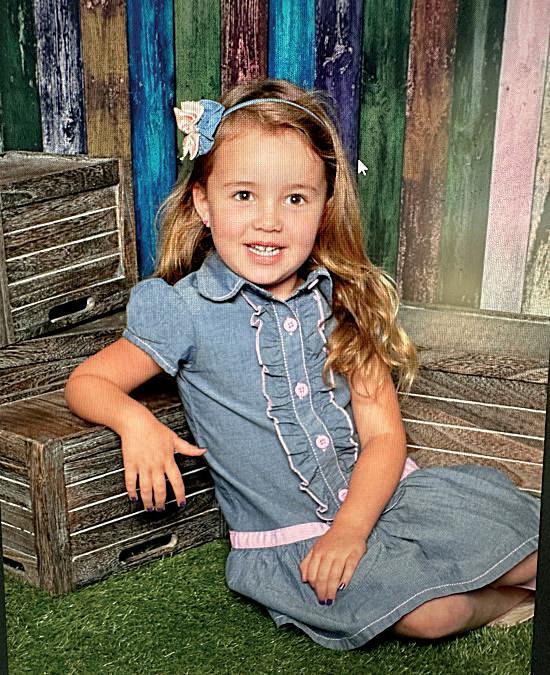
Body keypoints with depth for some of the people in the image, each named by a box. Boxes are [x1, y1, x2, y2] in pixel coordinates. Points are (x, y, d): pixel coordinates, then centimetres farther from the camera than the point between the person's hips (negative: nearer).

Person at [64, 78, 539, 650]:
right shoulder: (186, 311, -9)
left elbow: (384, 433, -5)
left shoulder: (342, 299, -2)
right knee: (430, 612, -24)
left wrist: (350, 529, -20)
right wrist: (134, 421, -23)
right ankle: (507, 599, 4)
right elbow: (85, 382, -1)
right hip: (287, 538, -2)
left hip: (381, 494, 3)